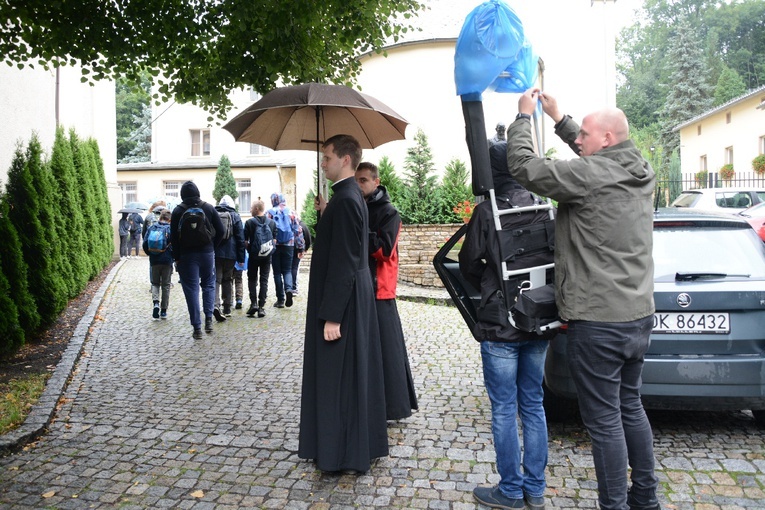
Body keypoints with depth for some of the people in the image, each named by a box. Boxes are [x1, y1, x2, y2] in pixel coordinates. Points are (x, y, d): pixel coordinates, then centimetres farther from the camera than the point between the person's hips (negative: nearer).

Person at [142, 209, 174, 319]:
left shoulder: (151, 228, 0)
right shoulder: (170, 229, -8)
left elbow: (145, 244, 1)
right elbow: (174, 245, -11)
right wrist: (173, 256, 7)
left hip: (154, 261, 2)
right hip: (167, 261, -2)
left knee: (155, 283, 17)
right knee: (165, 285, 10)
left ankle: (156, 302, -9)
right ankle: (163, 311, 13)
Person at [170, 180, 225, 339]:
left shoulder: (178, 211, -2)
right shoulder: (208, 208, 1)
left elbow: (174, 237, -4)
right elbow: (220, 231, -1)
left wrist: (176, 257, 2)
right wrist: (212, 247, 9)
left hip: (186, 255, -1)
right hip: (207, 253, 1)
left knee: (191, 289, 2)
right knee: (209, 284, 17)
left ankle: (197, 327, 2)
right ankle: (208, 318, 3)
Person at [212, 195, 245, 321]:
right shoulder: (235, 216, 1)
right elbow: (240, 238, -1)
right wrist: (241, 257, 3)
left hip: (214, 253, 0)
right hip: (230, 254, 0)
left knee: (216, 279, -2)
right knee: (228, 280, 12)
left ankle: (215, 305, -24)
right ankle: (227, 309, 16)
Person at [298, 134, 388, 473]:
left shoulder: (345, 200, -18)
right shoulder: (350, 195, 13)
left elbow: (343, 262, -23)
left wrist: (332, 316, -22)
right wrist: (326, 214, 11)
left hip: (343, 302, -11)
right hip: (354, 297, 11)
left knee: (338, 377, 0)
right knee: (352, 375, 18)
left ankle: (342, 454, 14)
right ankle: (362, 444, 32)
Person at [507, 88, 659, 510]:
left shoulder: (591, 175, -17)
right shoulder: (640, 173, 8)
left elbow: (524, 167, -16)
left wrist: (524, 118, 0)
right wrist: (558, 118, 27)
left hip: (597, 324, -9)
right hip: (638, 316, 9)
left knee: (605, 422, 2)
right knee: (631, 409, 21)